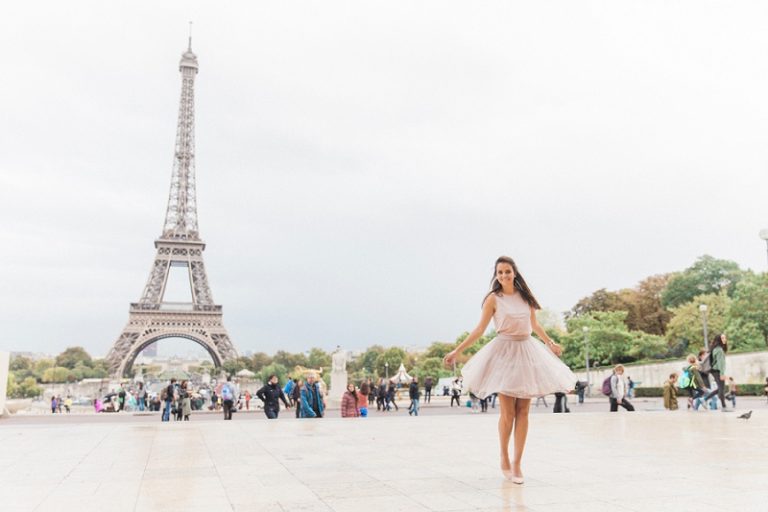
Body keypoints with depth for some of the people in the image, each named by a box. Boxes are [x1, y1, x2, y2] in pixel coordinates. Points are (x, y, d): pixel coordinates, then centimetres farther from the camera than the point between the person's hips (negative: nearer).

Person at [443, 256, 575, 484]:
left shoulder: (525, 295, 8)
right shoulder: (493, 299, -3)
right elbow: (480, 329, -2)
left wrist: (550, 343, 27)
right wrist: (457, 351, -8)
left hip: (527, 351, 4)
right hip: (504, 352, -4)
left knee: (523, 411, 1)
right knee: (508, 413, -3)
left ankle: (517, 462, 8)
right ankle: (504, 459, 15)